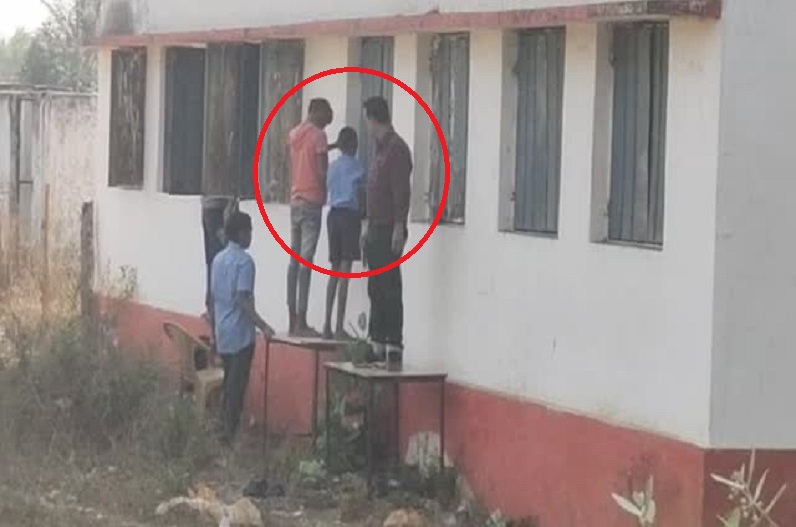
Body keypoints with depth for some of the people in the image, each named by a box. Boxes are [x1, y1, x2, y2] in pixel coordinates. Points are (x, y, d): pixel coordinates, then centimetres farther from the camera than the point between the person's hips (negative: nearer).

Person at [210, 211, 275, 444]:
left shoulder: (218, 259, 9)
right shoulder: (244, 261, -14)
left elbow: (213, 296, 13)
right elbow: (242, 299, -22)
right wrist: (263, 326, -24)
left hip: (222, 334, 8)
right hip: (241, 334, -8)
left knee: (228, 383, 16)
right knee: (237, 386, -2)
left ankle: (224, 429, 19)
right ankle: (230, 432, -1)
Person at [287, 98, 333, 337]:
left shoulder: (294, 134, 12)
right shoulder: (318, 136, -9)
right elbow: (322, 171, -12)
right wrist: (326, 193, 5)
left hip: (295, 200, 7)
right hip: (312, 201, -7)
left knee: (294, 260, 8)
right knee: (306, 261, -9)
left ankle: (293, 321, 8)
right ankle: (301, 323, -12)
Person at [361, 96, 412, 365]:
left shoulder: (396, 148, -13)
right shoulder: (380, 148, 16)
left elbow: (401, 191, -19)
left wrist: (398, 228, -22)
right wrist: (367, 224, 20)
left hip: (389, 230, -9)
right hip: (376, 229, 9)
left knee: (390, 290, -8)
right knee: (376, 290, 10)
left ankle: (394, 345, -8)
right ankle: (378, 343, 14)